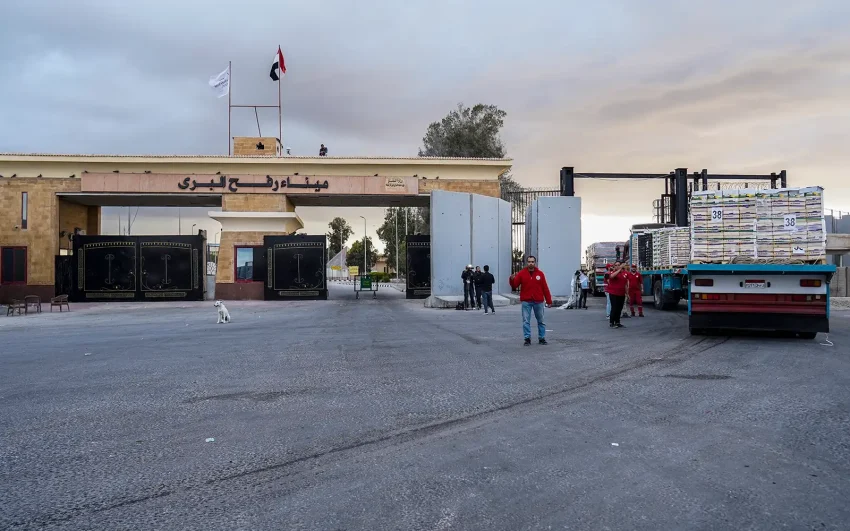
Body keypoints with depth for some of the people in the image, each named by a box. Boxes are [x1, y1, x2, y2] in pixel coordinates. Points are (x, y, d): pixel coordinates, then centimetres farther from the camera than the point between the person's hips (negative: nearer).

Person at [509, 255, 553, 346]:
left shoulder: (540, 273, 2)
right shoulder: (521, 273, 1)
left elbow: (545, 288, 2)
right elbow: (514, 285, -3)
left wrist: (549, 301, 0)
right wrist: (512, 280, -25)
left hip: (538, 301, 1)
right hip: (526, 302, -1)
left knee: (541, 321, 9)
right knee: (526, 321, -2)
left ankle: (542, 338, 19)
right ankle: (527, 339, 5)